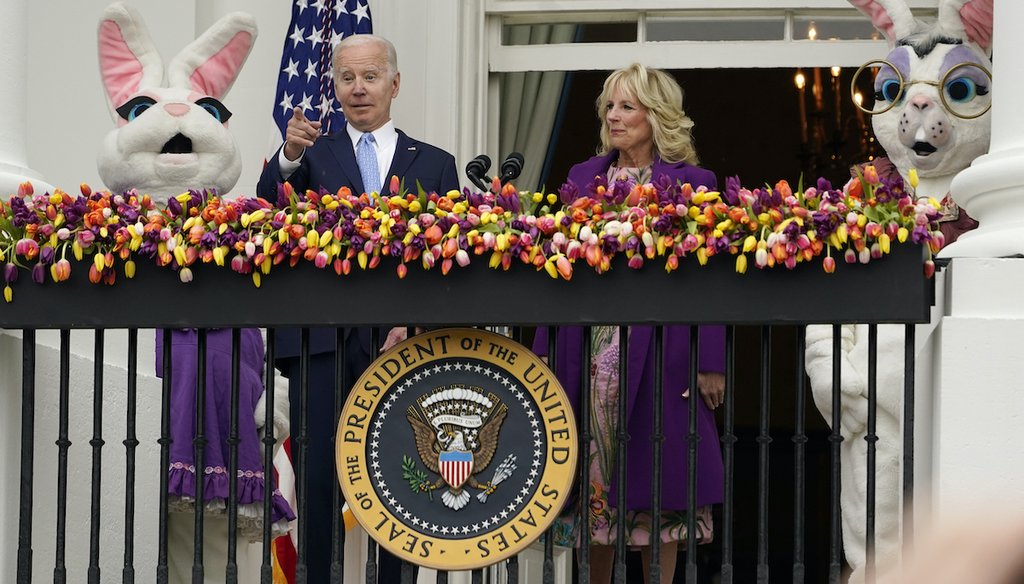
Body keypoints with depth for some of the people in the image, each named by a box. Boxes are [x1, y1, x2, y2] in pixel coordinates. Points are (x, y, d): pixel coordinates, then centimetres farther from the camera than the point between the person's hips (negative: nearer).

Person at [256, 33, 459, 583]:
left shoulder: (434, 164, 14)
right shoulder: (314, 155, 12)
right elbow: (269, 213, -8)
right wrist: (289, 158, -28)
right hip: (323, 344, -1)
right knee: (319, 480, -4)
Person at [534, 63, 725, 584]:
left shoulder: (690, 183, 0)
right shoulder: (583, 179, 12)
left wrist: (711, 362, -10)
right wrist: (545, 356, 6)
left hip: (657, 358, -4)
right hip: (590, 356, 4)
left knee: (655, 480, -1)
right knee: (590, 480, 4)